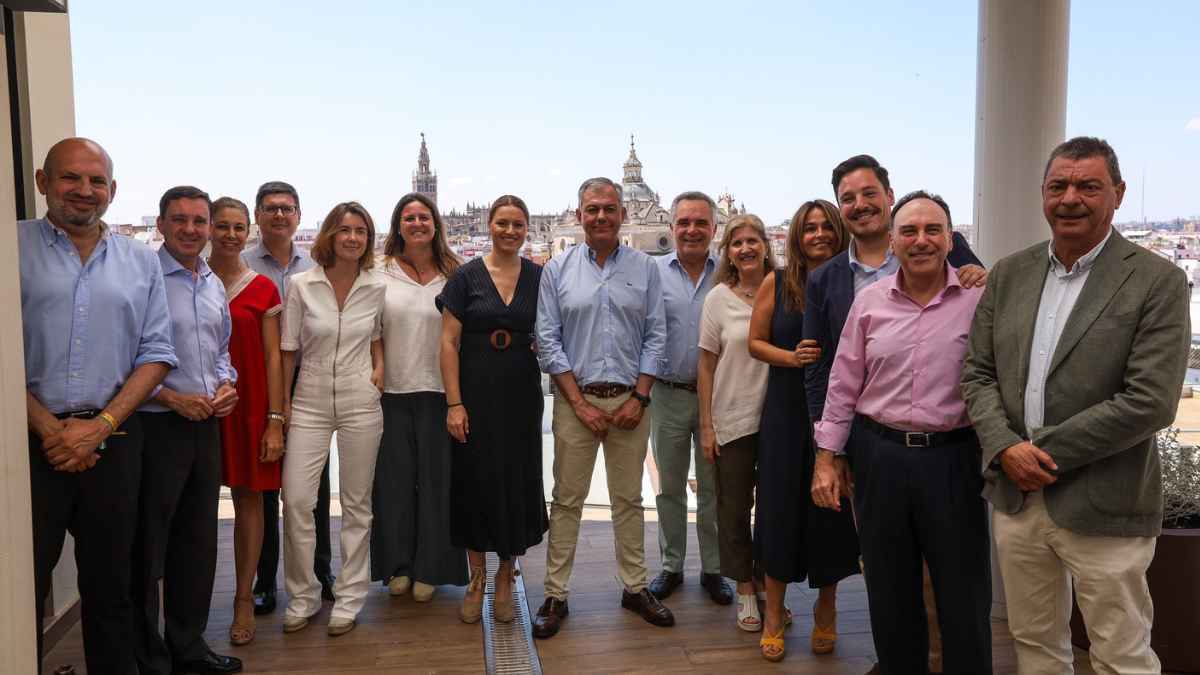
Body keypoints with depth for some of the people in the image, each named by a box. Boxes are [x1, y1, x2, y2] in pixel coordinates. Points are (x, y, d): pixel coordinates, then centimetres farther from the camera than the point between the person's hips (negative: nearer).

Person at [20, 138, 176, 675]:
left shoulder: (141, 262, 9)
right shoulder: (15, 246, 1)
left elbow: (157, 353, 5)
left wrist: (100, 425, -6)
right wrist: (49, 428, -11)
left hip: (112, 441, 2)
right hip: (30, 441, -2)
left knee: (110, 584, 12)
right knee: (22, 585, 4)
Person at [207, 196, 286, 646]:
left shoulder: (263, 289, 1)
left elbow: (273, 357, 0)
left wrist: (275, 420, -5)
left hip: (249, 405, -1)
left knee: (249, 499, 5)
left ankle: (244, 600, 17)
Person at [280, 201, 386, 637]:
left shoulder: (377, 289, 0)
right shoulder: (301, 285, -3)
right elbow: (287, 348, 1)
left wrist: (379, 368, 1)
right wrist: (282, 402, 1)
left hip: (360, 402, 1)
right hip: (310, 401, 0)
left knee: (356, 503, 7)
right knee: (295, 499, -3)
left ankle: (350, 597, 20)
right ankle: (302, 596, 16)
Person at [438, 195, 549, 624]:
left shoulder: (539, 278, 4)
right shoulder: (467, 277, -1)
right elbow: (449, 342, -4)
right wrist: (454, 403, -10)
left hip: (521, 398, 2)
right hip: (475, 398, -1)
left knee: (517, 485, 6)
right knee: (474, 484, 4)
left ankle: (505, 580, 25)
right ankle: (476, 581, 22)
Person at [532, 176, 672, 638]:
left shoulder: (644, 268, 4)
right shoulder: (557, 270, 1)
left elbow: (655, 336, 3)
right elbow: (548, 340, -2)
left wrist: (639, 397, -6)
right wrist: (581, 402, -8)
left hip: (630, 399, 1)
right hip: (576, 397, -1)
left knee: (629, 499, 11)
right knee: (567, 500, 4)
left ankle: (635, 588, 24)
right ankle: (556, 596, 13)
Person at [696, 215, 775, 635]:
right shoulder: (719, 297, -2)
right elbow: (707, 365, 0)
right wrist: (706, 426, -2)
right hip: (732, 420, -1)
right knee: (734, 508, 8)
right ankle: (745, 592, 24)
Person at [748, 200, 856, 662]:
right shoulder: (776, 283, 1)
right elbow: (756, 343, 5)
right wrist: (792, 357, -12)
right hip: (787, 411, 0)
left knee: (831, 509, 7)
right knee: (781, 506, 4)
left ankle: (826, 610, 30)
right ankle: (774, 614, 22)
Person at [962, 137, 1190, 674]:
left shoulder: (1158, 281, -8)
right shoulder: (1010, 274, 6)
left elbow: (1150, 402, -16)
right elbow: (978, 372, 5)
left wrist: (1042, 451, -15)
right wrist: (1006, 448, -11)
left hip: (1102, 509, -4)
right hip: (1015, 498, 5)